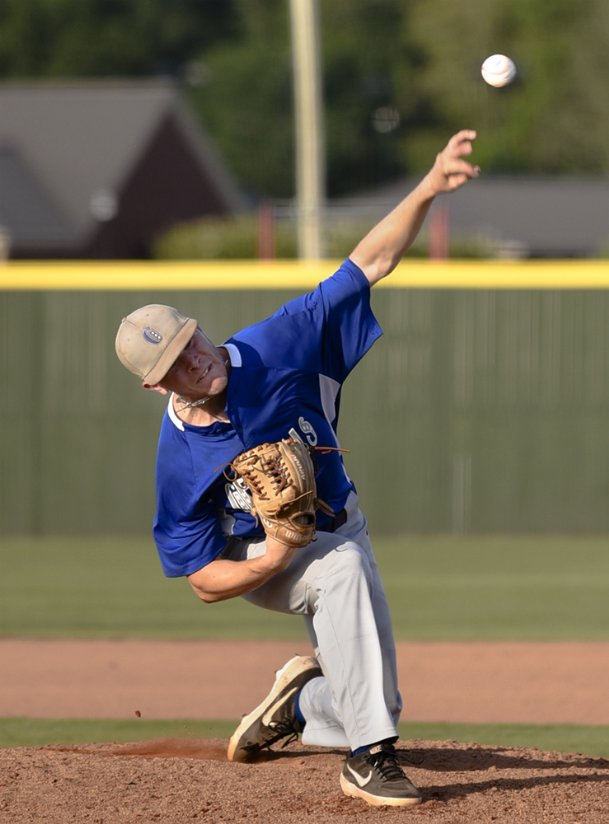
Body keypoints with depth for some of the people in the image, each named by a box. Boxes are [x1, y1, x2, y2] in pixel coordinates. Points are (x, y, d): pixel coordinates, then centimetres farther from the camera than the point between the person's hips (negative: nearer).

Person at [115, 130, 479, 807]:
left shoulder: (273, 350, -20)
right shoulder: (179, 459, -23)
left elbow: (371, 262, -23)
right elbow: (206, 581, -16)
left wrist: (427, 190, -36)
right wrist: (272, 561, -35)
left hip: (340, 529, 4)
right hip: (256, 560, -4)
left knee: (372, 707, 0)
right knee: (343, 569, -38)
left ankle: (299, 704, 35)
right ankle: (369, 759, -36)